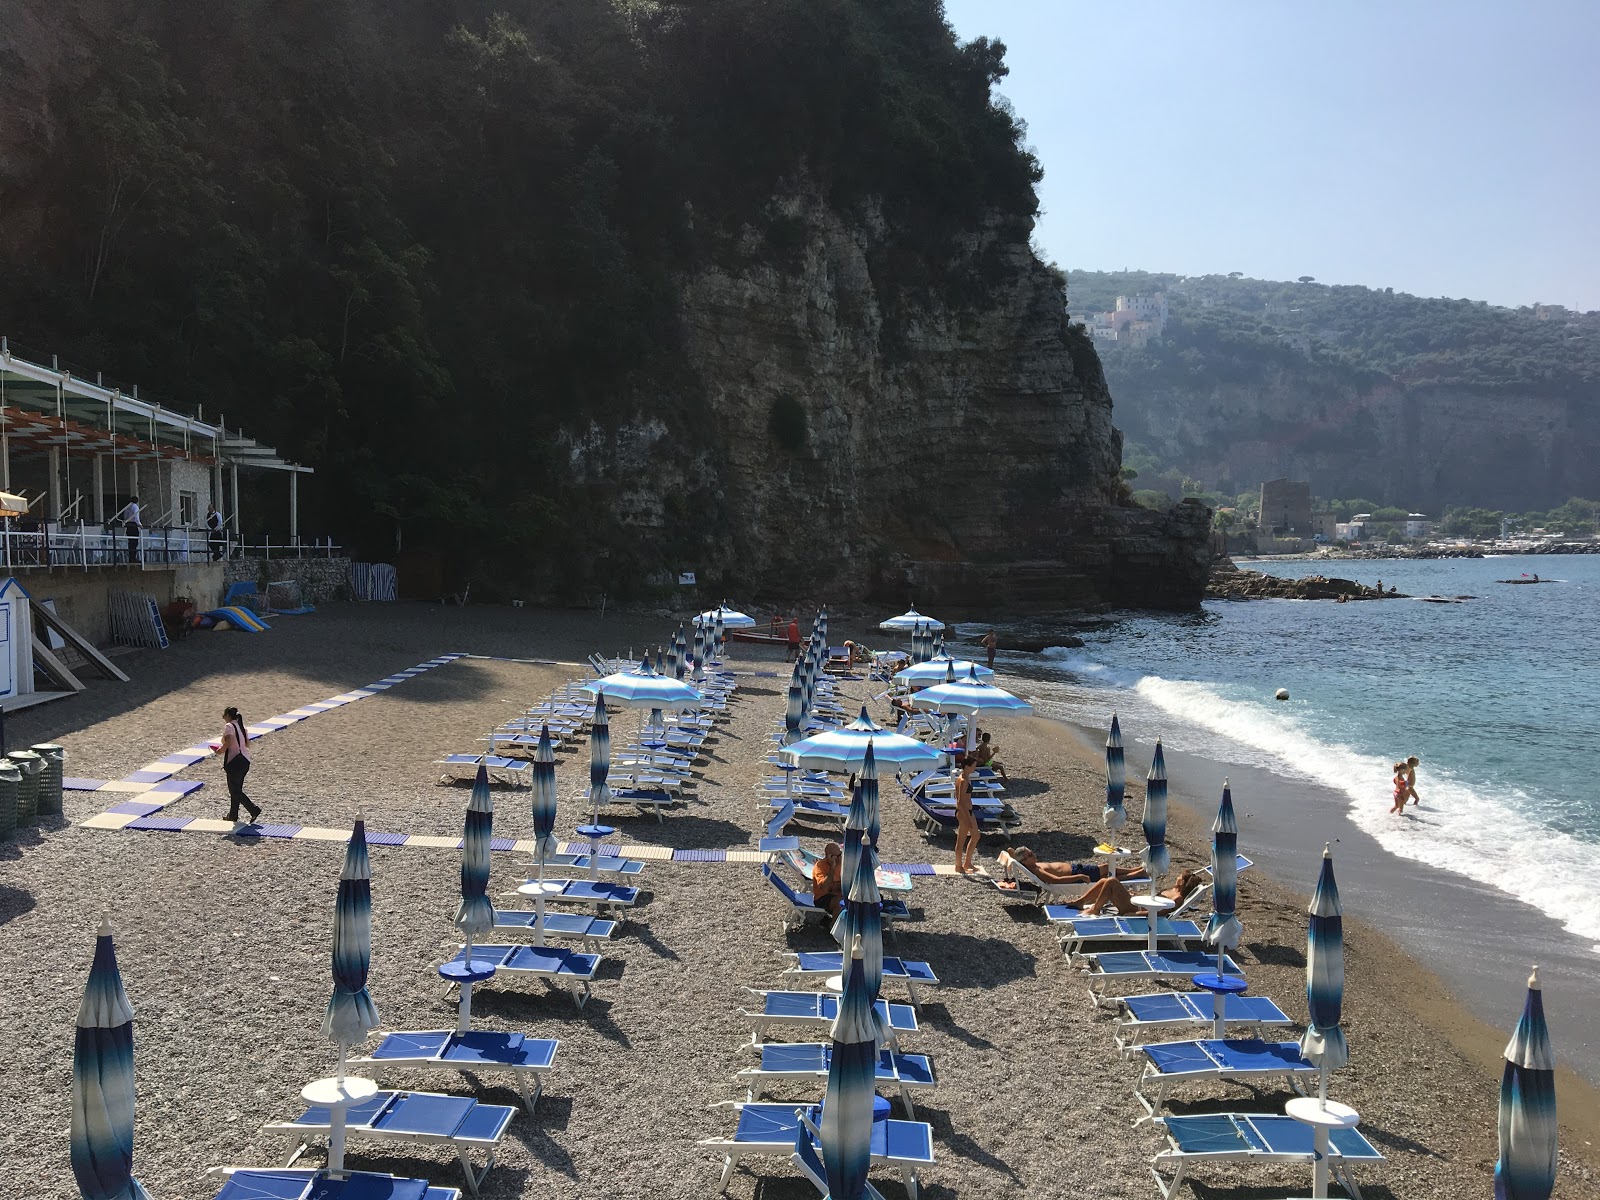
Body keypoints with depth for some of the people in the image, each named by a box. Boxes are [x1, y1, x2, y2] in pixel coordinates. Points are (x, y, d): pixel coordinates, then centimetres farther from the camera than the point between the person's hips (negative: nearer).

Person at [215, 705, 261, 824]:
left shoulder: (229, 726, -12)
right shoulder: (242, 727, 13)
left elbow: (228, 742, -26)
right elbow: (247, 744, 16)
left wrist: (221, 750, -10)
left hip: (234, 762, -9)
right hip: (245, 760, 9)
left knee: (235, 791, -1)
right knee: (236, 790, 17)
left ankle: (254, 809, -8)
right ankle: (233, 816, 20)